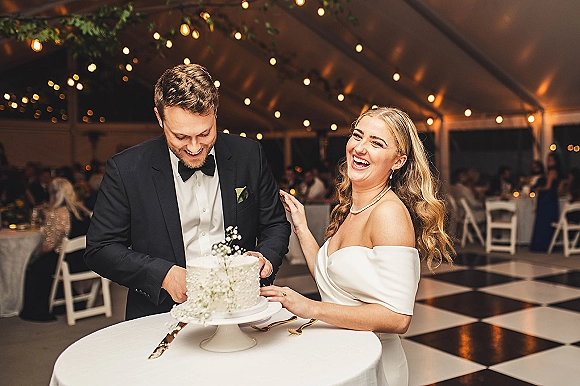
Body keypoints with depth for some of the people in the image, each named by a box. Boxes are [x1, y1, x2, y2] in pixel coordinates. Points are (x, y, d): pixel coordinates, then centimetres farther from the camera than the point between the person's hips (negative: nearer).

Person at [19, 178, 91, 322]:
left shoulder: (56, 214, -18)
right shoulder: (82, 210, 5)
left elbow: (48, 246, -16)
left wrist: (40, 252, 7)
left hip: (70, 262, -8)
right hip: (86, 260, 8)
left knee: (34, 267, 15)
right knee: (47, 260, 29)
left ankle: (36, 311, 27)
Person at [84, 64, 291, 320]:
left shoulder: (249, 155, 1)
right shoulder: (125, 170, -5)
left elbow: (275, 225, 12)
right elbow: (100, 249, 1)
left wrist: (265, 257, -9)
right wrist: (165, 275, -12)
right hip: (163, 316, -1)